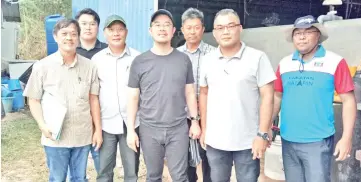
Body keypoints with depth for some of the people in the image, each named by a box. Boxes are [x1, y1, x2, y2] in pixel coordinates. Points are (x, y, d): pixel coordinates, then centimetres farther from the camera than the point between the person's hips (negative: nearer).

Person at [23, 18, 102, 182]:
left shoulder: (89, 66, 1)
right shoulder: (42, 66, -5)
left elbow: (93, 100, 5)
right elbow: (34, 100, 1)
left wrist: (98, 129, 4)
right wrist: (43, 125, -12)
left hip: (83, 136, 2)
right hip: (55, 137, -1)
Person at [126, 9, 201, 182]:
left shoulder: (184, 60, 2)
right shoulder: (139, 62, -1)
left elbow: (190, 93, 8)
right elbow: (133, 98, 2)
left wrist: (195, 120, 4)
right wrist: (130, 129, -1)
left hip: (178, 129, 0)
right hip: (149, 130, 0)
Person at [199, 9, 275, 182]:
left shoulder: (258, 57, -7)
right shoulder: (208, 60, 4)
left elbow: (267, 97, -8)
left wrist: (263, 134, -12)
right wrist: (204, 129, 10)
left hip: (247, 141, -3)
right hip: (215, 140, 4)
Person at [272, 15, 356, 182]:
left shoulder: (335, 62, -7)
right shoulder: (284, 64, 5)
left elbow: (348, 100, -7)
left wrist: (347, 138, -11)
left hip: (318, 141, -4)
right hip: (288, 141, 4)